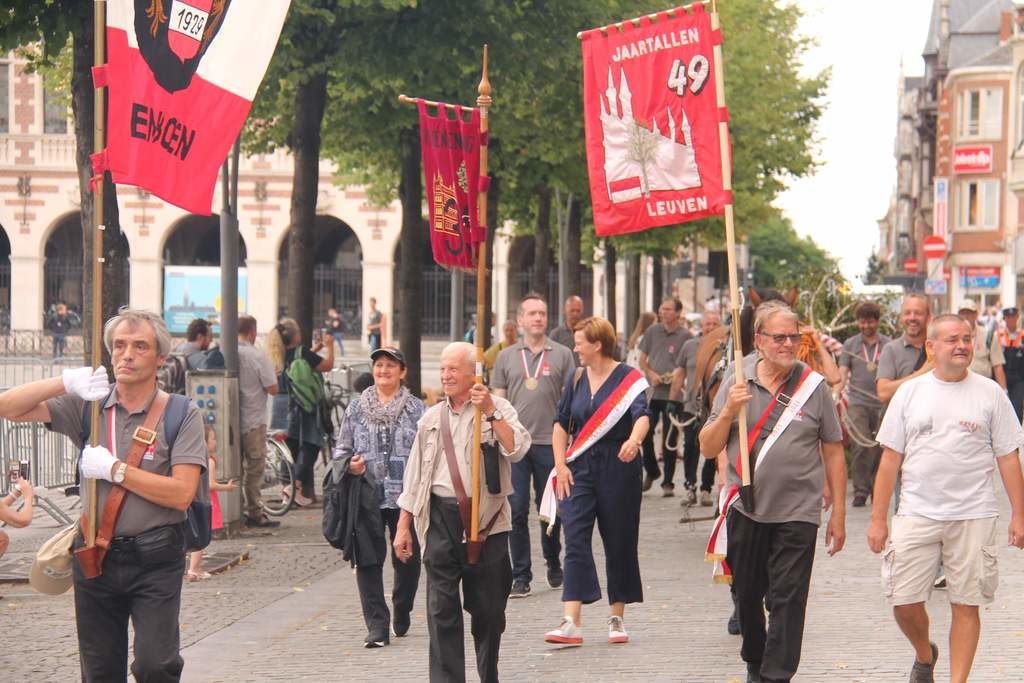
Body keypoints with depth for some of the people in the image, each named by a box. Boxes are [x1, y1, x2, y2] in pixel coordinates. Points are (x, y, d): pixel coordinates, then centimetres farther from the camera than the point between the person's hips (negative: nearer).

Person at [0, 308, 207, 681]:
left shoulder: (180, 414, -4)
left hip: (154, 559, -3)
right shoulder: (88, 405, 5)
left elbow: (182, 493, -14)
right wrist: (67, 381, -14)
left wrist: (113, 469, -13)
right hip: (96, 557, 4)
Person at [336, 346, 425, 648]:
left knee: (407, 560, 6)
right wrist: (350, 465, -7)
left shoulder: (416, 409, 5)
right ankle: (377, 626, -4)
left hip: (405, 498, -1)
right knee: (368, 560, -6)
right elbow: (342, 449, 15)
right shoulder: (356, 408, 10)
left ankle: (402, 613, 29)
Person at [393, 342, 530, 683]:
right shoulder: (431, 418, 14)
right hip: (441, 517, 2)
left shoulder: (498, 408, 3)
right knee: (441, 607, -5)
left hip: (485, 518, -2)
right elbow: (414, 476, 17)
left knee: (487, 607, 5)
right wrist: (403, 526, 14)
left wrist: (490, 412, -20)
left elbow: (517, 449, -14)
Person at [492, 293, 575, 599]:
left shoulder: (562, 355, 5)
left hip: (550, 444, -1)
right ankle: (521, 576, 3)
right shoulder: (507, 356, 9)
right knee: (517, 510, -2)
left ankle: (553, 562, 30)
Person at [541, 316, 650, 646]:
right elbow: (561, 422, 14)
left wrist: (634, 440, -42)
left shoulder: (628, 378, -5)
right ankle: (571, 623, -15)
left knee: (619, 542, 5)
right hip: (580, 469, 3)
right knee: (575, 541, -8)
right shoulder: (576, 378, 11)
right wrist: (560, 464, 2)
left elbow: (641, 414, -21)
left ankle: (617, 618, 20)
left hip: (618, 468, -3)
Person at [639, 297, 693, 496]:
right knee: (645, 433, 4)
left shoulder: (685, 336, -2)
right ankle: (651, 471, 27)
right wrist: (651, 374, -5)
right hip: (651, 392, 3)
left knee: (669, 439, 1)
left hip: (673, 393, -3)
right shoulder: (652, 331, 8)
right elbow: (642, 359, 13)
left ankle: (668, 483, 8)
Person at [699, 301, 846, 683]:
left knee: (787, 600, -6)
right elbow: (708, 448, 4)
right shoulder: (736, 382, 4)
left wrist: (838, 514, 3)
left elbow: (833, 451, 5)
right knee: (747, 595, 13)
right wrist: (728, 411, -14)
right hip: (746, 509, 2)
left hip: (797, 512, -2)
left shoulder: (814, 386, 0)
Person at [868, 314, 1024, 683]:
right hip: (917, 513, 1)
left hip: (973, 517, -1)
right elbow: (891, 459, 6)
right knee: (904, 600, 0)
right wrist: (878, 519, 4)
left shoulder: (990, 393, 3)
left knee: (966, 605, 1)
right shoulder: (910, 392, 5)